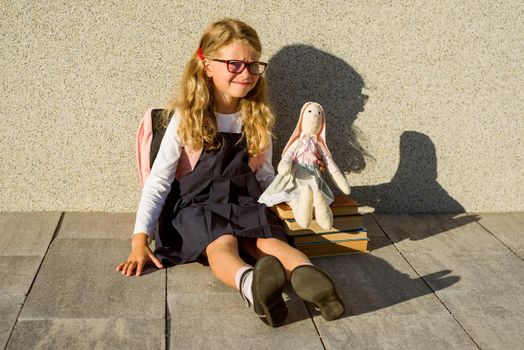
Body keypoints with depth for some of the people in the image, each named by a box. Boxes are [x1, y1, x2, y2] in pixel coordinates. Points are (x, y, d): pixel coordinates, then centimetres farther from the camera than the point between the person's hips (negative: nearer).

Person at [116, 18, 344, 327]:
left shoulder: (258, 118, 8)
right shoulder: (186, 118, -3)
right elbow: (159, 180, -4)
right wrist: (140, 240, -13)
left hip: (246, 202, 3)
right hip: (199, 205, -3)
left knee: (269, 240, -30)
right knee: (222, 244, -36)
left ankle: (307, 276, -59)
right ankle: (251, 285, -66)